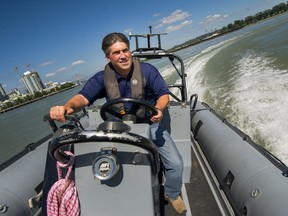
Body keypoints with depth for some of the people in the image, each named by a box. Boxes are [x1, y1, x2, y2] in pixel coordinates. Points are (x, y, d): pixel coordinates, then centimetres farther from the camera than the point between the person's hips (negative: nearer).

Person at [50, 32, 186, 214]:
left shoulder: (147, 70, -10)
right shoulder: (102, 78, -7)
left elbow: (164, 94, -8)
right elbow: (83, 98, -17)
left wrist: (158, 109, -31)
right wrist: (67, 107, -41)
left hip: (149, 124, -1)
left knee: (175, 163, -11)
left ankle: (173, 194, 23)